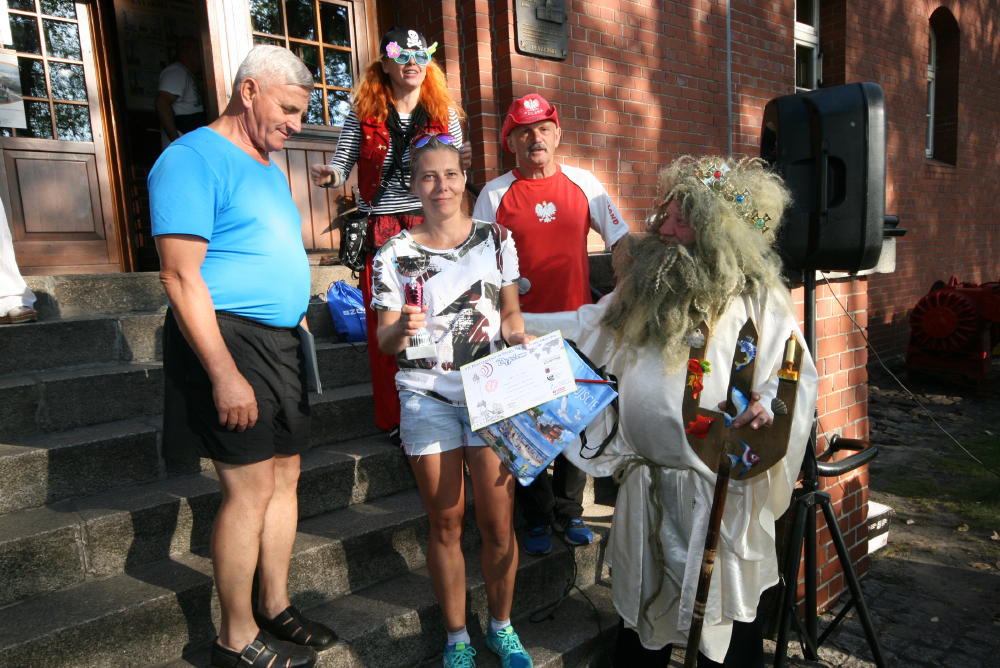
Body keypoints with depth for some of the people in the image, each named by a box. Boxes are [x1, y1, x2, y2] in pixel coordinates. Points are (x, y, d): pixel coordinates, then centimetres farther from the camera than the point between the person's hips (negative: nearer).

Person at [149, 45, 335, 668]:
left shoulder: (270, 168, 18)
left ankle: (276, 607, 28)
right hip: (229, 337, -9)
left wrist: (299, 325, 19)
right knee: (250, 488, -4)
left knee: (285, 475, 12)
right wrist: (225, 375, -22)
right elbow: (181, 275, -18)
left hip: (281, 340, 9)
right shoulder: (194, 159, -11)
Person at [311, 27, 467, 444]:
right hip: (380, 233, 0)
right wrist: (328, 175, -17)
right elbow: (341, 164, 5)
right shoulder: (363, 114, 6)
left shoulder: (445, 113, 10)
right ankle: (394, 421, 14)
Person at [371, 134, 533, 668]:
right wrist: (401, 329, -23)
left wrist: (524, 348, -9)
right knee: (446, 522, 9)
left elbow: (511, 315, 10)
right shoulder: (395, 254, 0)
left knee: (498, 524, 3)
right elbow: (385, 341, -1)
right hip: (427, 397, -1)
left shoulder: (495, 238, 5)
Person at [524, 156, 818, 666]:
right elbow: (590, 325, 12)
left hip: (719, 483, -5)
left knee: (722, 601, 14)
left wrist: (769, 402, -29)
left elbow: (798, 372, -8)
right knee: (642, 594, 24)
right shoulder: (648, 286, 4)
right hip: (645, 477, 6)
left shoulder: (756, 298, -12)